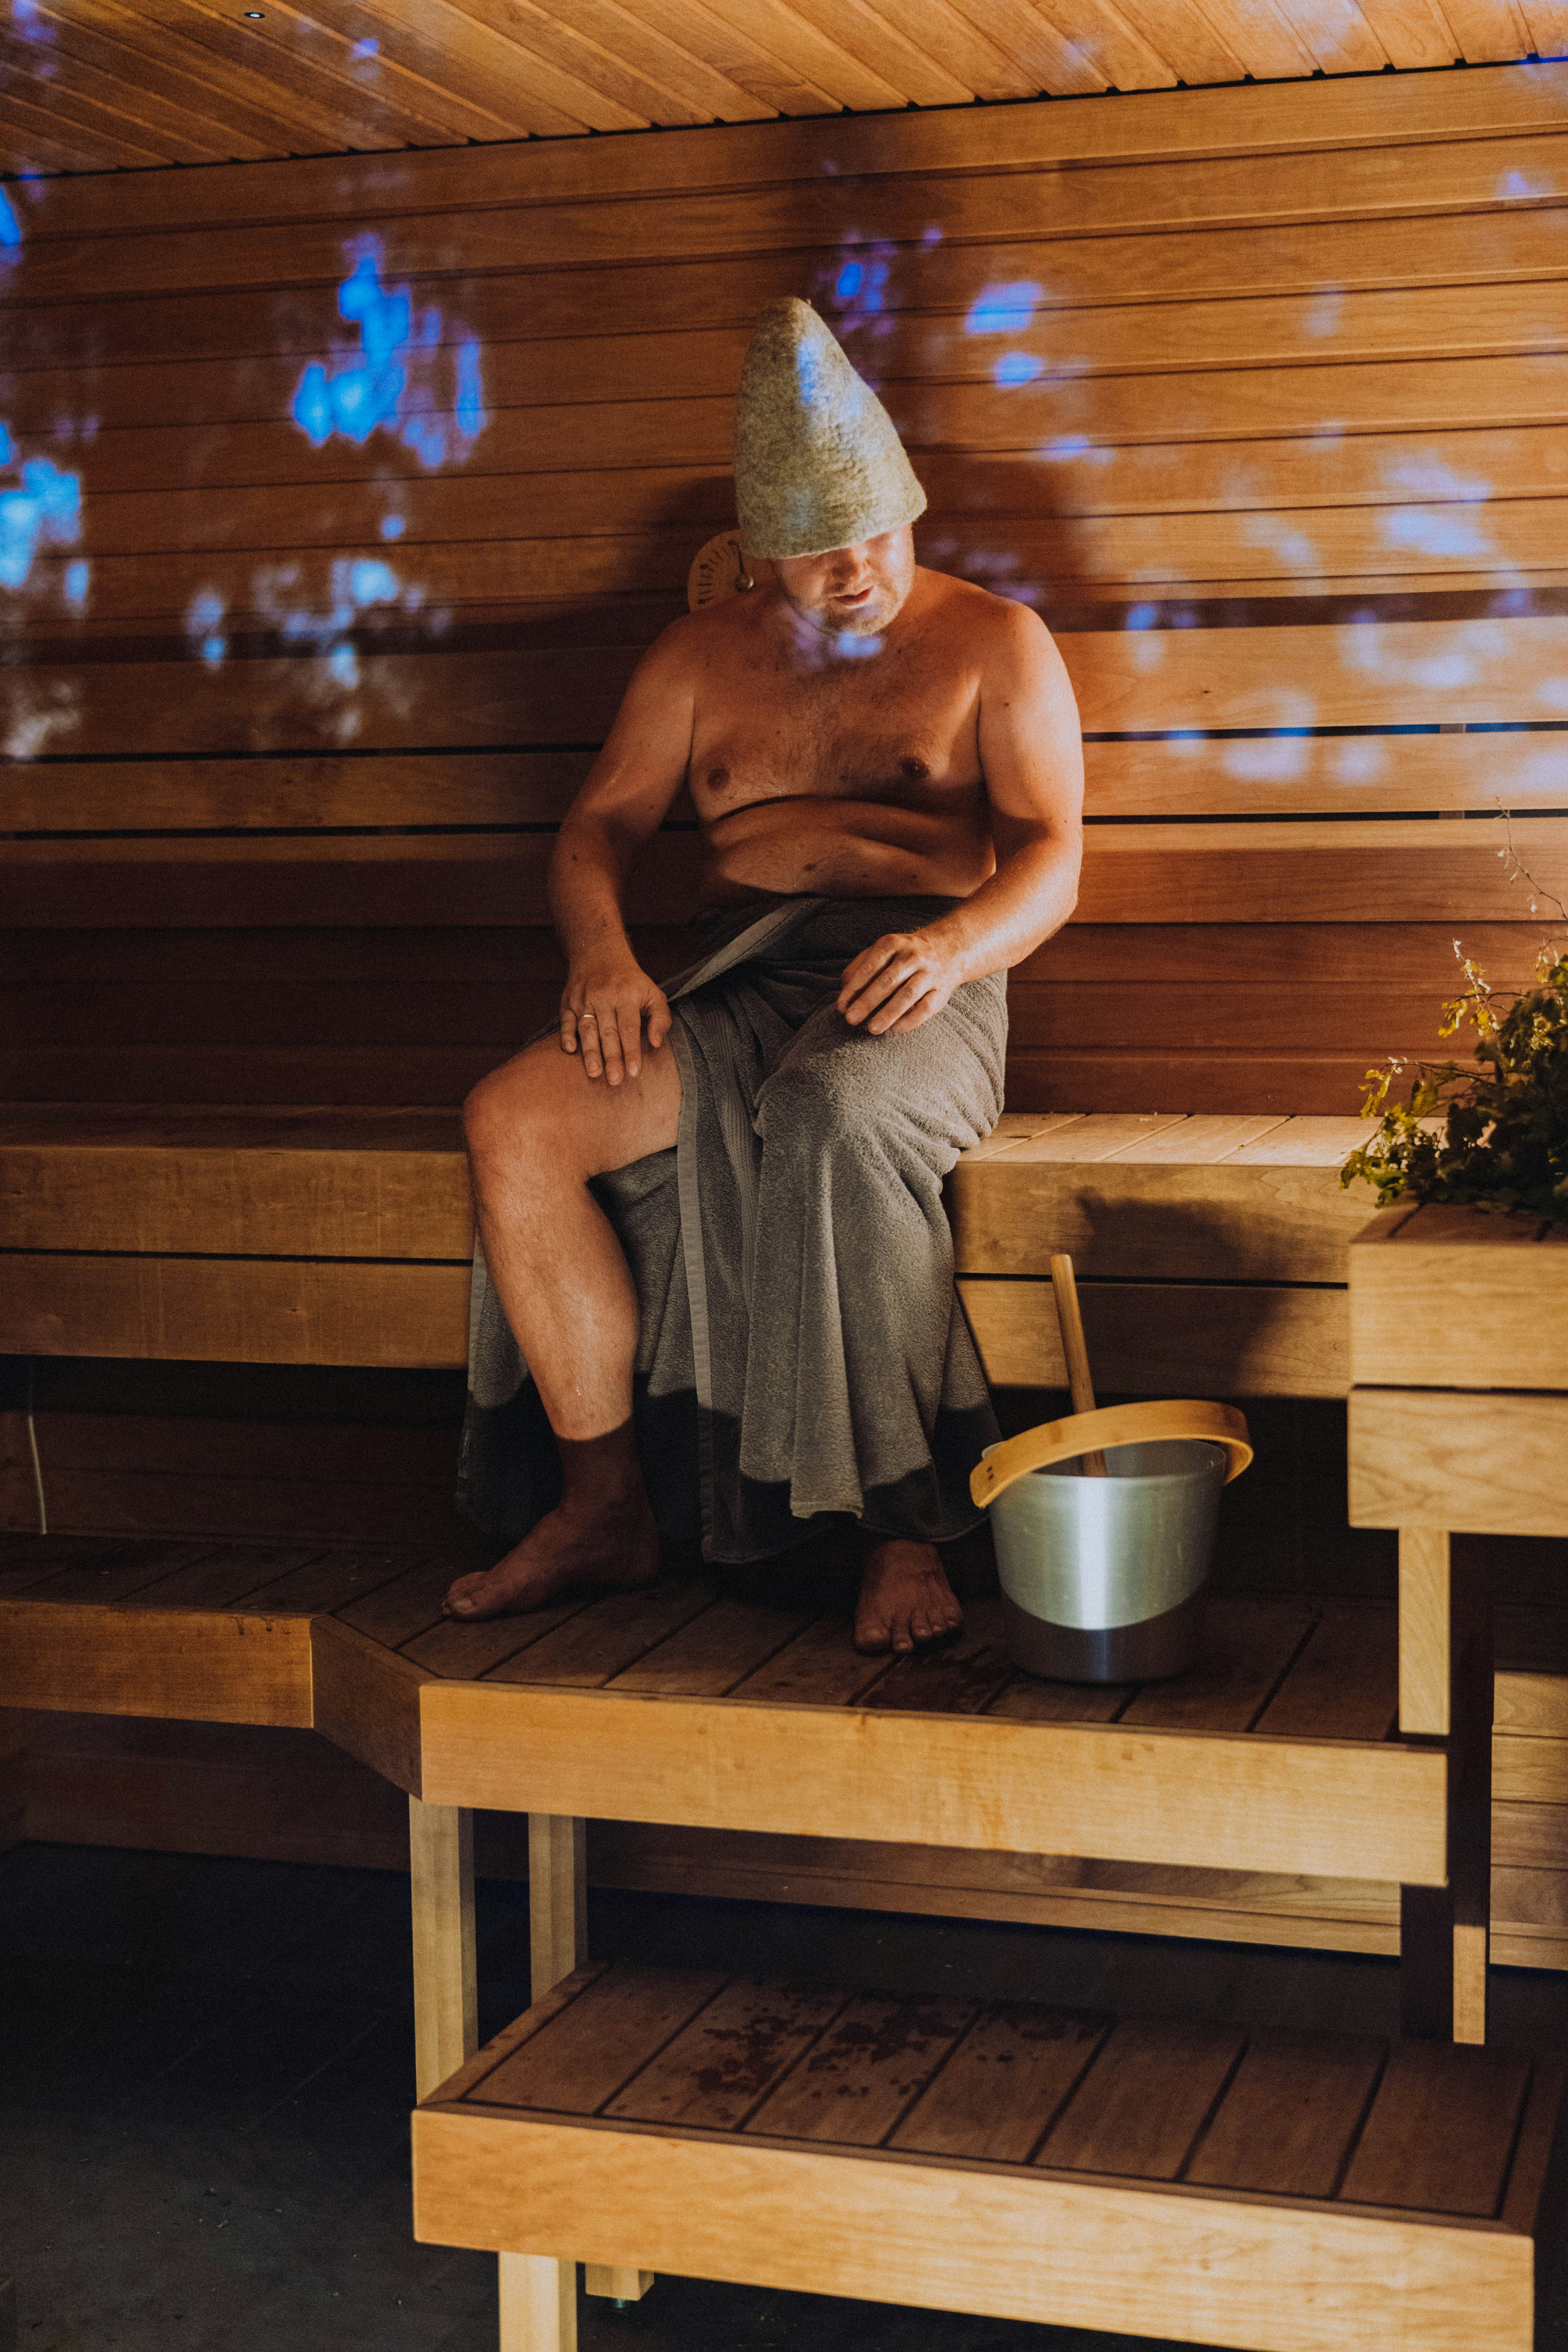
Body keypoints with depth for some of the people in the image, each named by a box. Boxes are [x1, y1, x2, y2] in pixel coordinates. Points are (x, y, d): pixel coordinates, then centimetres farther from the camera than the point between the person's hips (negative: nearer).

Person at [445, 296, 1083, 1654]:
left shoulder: (993, 644, 11)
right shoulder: (702, 659, 21)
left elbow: (1051, 861, 0)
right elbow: (600, 828, 12)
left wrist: (954, 945, -23)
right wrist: (604, 953, -12)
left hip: (917, 990, -4)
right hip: (737, 990, 4)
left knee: (833, 1121, -40)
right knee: (512, 1120, -23)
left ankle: (907, 1532, -32)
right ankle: (605, 1507, -15)